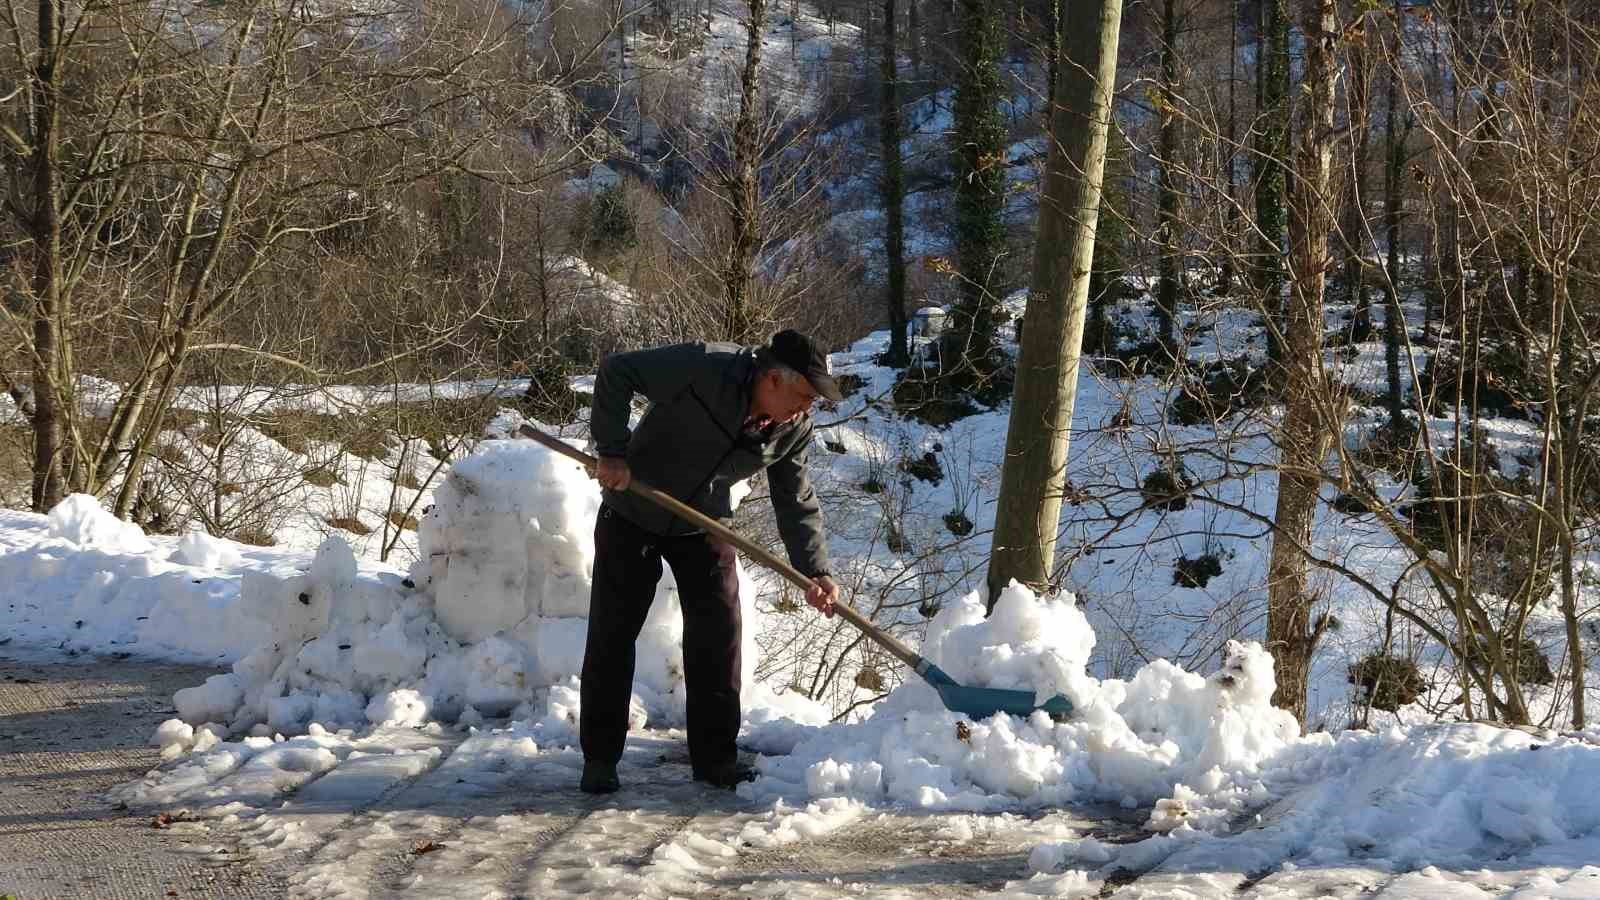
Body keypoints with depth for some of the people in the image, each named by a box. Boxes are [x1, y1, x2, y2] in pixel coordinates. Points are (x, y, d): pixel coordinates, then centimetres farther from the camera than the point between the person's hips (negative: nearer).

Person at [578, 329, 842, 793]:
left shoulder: (794, 428, -15)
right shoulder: (703, 369, -33)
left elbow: (796, 502, -6)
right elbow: (616, 371, -26)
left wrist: (815, 570, -18)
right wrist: (612, 451, -30)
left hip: (705, 528, 4)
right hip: (633, 515, -4)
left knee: (717, 634, -1)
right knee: (612, 633, -1)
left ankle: (715, 757, 8)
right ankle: (599, 758, 8)